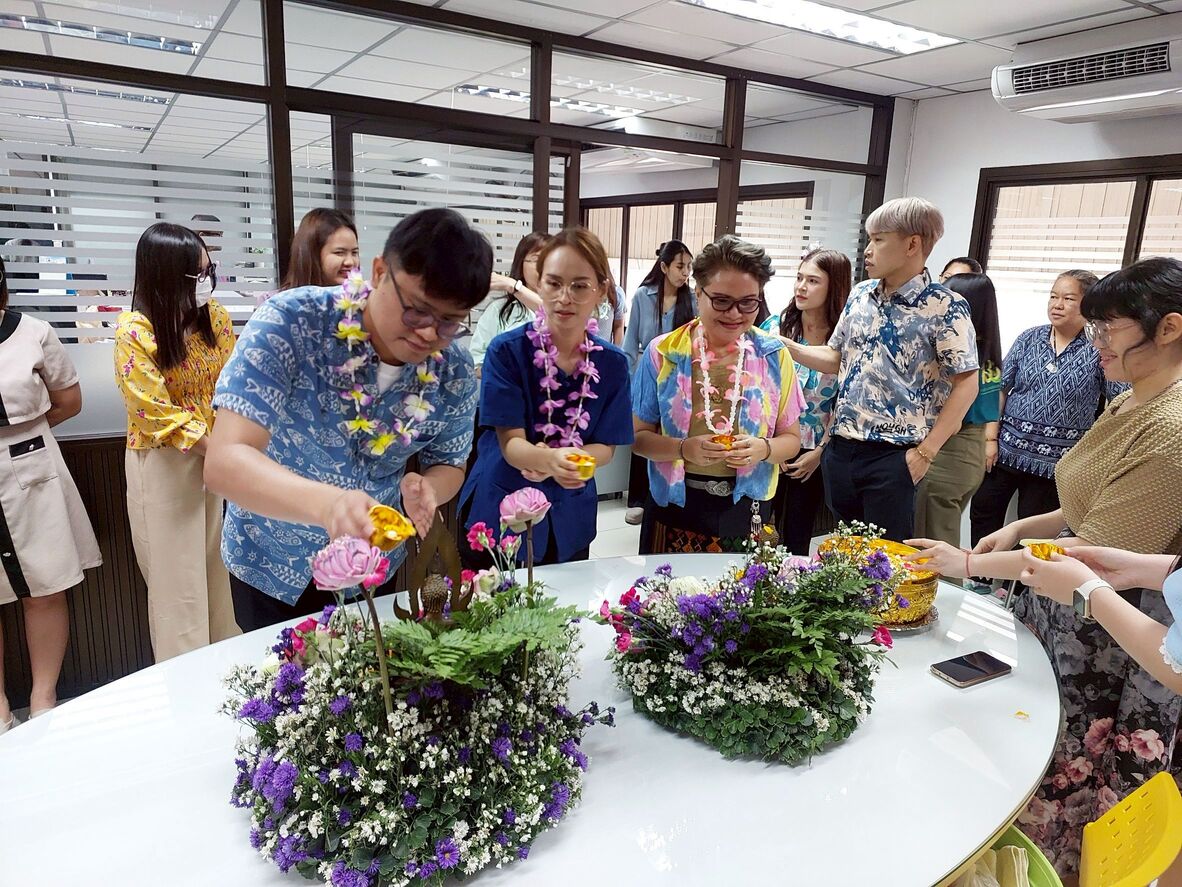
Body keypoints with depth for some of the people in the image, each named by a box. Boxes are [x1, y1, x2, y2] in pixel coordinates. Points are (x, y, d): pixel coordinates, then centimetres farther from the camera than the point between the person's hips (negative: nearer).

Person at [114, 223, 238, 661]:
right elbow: (158, 414, -17)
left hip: (217, 455, 5)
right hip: (164, 465, -4)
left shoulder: (214, 315, -2)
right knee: (177, 573, 6)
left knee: (219, 564, 14)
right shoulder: (134, 332, -17)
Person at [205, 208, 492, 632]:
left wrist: (425, 490, -26)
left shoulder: (455, 373, -16)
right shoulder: (291, 322, -27)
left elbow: (447, 465, -1)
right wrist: (327, 504, -52)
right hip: (273, 564, -2)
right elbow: (225, 461, -34)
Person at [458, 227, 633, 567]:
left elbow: (606, 446, -3)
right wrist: (549, 459, -39)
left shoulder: (612, 363, -5)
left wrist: (571, 459, -25)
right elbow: (510, 441, -18)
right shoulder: (506, 350, -14)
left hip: (569, 519, 3)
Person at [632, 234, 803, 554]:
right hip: (675, 508, -1)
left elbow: (791, 439, 4)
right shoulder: (663, 353, -5)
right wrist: (685, 448, -20)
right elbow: (639, 436, -1)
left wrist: (763, 449, -17)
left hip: (747, 512, 1)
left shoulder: (774, 356, -1)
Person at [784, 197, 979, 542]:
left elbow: (966, 384, -10)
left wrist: (925, 452, -13)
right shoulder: (860, 295, 9)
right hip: (839, 449, 6)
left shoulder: (944, 307, -10)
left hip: (893, 457, -6)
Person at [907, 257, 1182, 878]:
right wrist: (1023, 527, 3)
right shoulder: (1128, 405, 7)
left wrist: (971, 563, -19)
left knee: (1071, 789, 10)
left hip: (1113, 636, -8)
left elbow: (1096, 555, -25)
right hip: (1062, 606, 8)